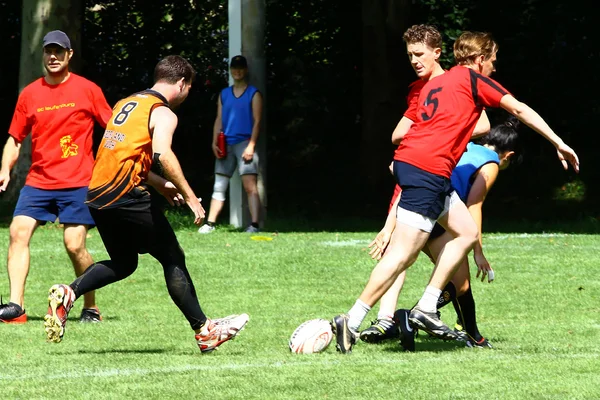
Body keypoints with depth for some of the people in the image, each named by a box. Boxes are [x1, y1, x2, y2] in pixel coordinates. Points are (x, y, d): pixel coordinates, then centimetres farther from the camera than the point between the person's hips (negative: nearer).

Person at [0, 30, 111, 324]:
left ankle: (91, 308, 8)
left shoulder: (87, 90, 1)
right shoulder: (29, 94, 8)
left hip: (78, 182, -3)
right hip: (38, 180, 3)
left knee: (74, 244, -10)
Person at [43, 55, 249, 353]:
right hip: (127, 195, -8)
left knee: (123, 264, 22)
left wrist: (160, 185, 28)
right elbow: (162, 154, -23)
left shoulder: (125, 104, 21)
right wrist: (189, 196, -20)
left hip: (96, 194, 8)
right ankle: (204, 331, 4)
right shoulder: (163, 113, -5)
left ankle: (67, 294, 1)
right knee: (173, 259, 3)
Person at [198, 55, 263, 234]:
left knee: (250, 186, -14)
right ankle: (210, 223, 9)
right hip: (225, 145, 5)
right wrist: (215, 142, 1)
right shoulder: (224, 94, 16)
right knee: (219, 186, 6)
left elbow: (257, 121, -4)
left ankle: (254, 225, -19)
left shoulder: (253, 94, 3)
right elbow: (219, 120, 14)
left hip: (244, 144, -5)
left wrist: (251, 146, -14)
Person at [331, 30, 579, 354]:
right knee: (403, 254, -11)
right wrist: (559, 143, 9)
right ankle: (352, 321, -16)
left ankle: (426, 308, 9)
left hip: (407, 160, 9)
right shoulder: (474, 79, 3)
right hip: (427, 170, -9)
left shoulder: (434, 83, 24)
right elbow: (520, 110, 4)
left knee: (467, 233, 14)